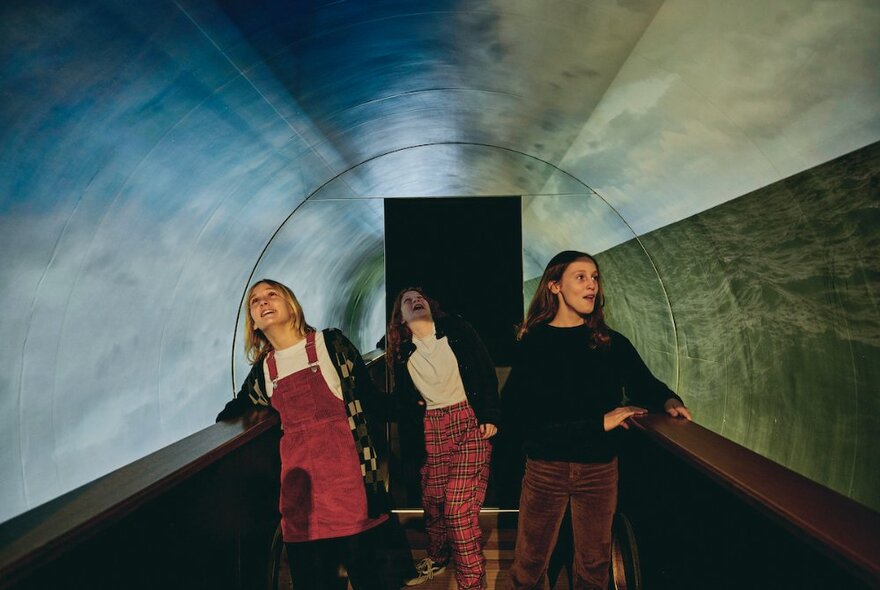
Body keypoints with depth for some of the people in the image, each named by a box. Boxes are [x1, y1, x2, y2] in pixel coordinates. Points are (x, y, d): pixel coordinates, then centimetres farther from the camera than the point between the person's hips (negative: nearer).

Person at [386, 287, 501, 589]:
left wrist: (490, 415, -9)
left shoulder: (455, 329, 1)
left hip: (470, 421, -3)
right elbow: (403, 400, 13)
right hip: (431, 429, 3)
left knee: (458, 506, -10)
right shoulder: (401, 353, 9)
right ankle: (436, 559, 36)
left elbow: (486, 371, -2)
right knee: (432, 499, 9)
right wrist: (411, 438, 5)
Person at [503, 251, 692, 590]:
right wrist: (598, 422, -19)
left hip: (600, 469, 3)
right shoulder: (532, 344, -8)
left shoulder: (612, 343, 1)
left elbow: (643, 385, 13)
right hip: (545, 468, -2)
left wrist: (669, 401, -12)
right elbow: (517, 416, -17)